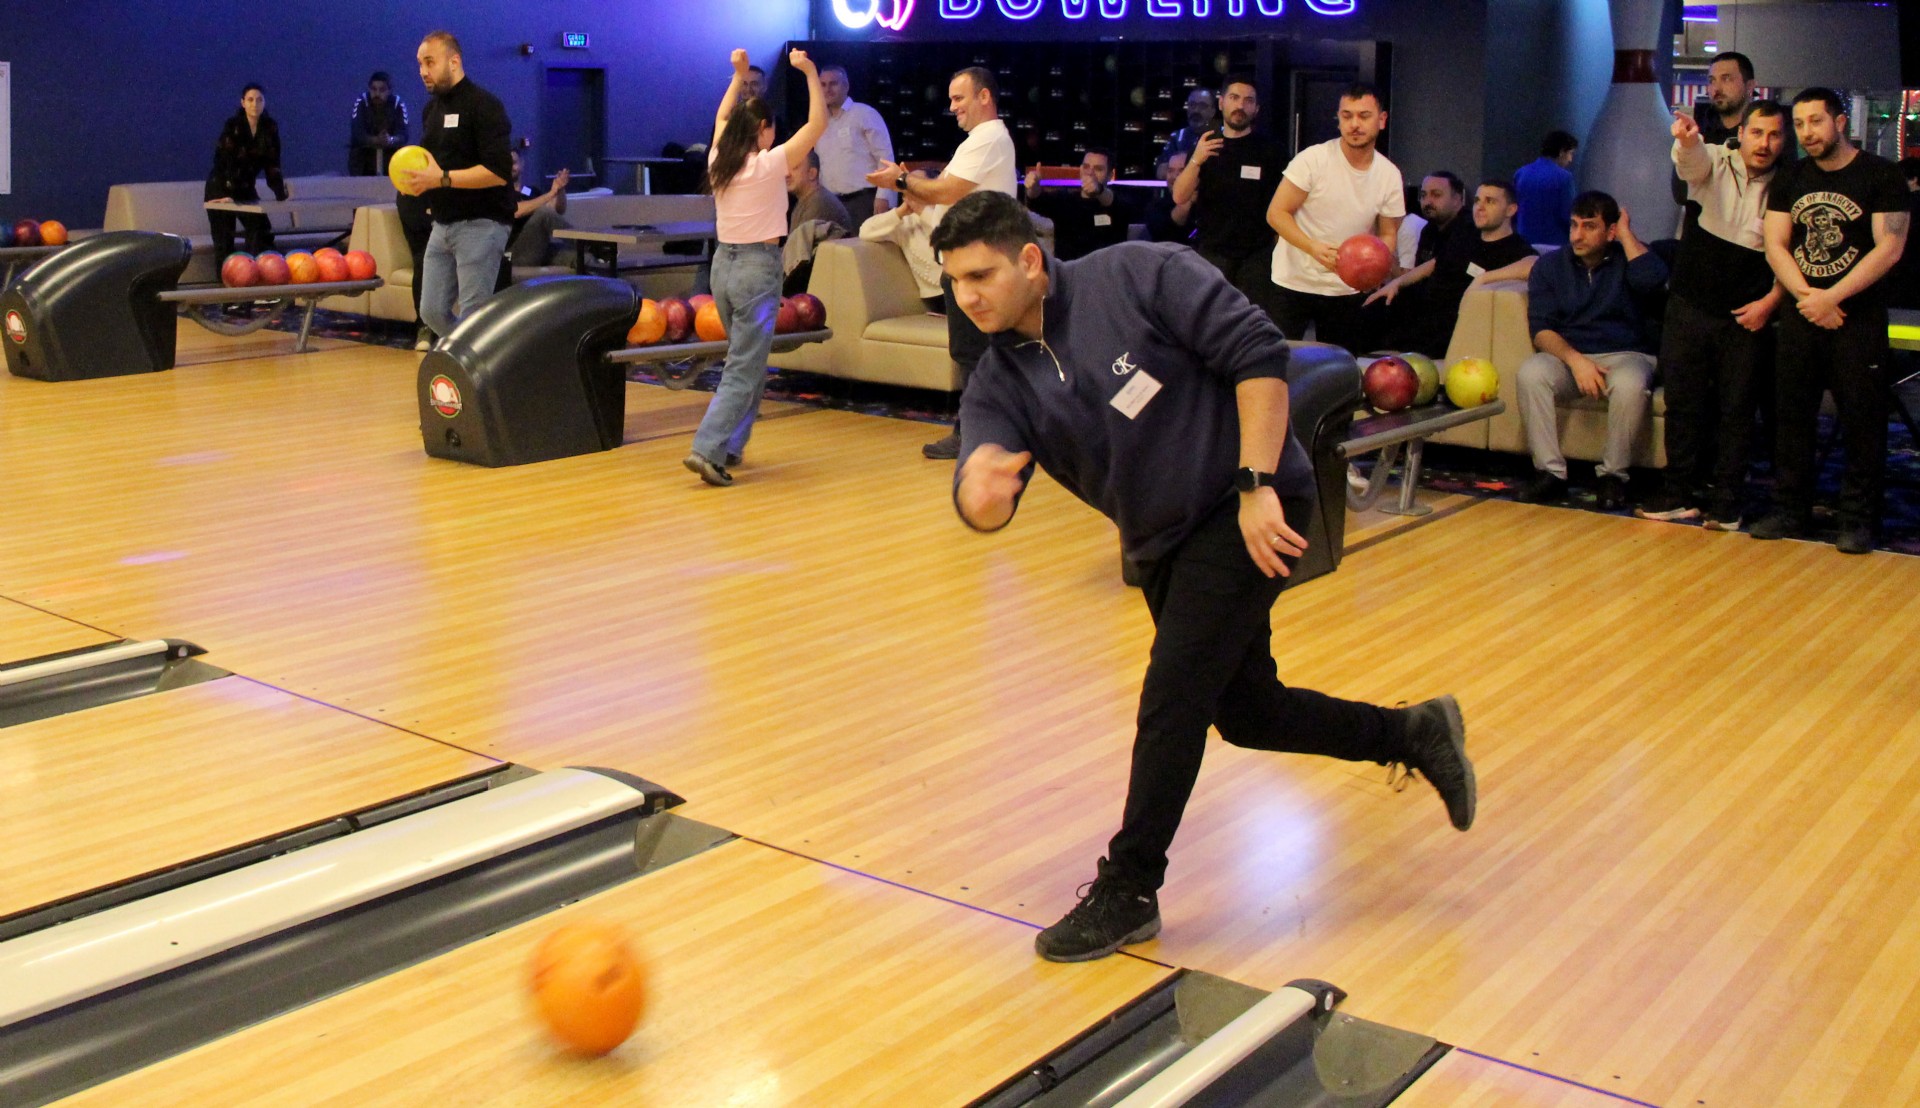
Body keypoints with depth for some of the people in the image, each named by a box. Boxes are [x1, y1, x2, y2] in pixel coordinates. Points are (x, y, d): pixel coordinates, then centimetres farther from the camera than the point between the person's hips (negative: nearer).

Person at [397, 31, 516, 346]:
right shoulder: (432, 109, 15)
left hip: (480, 225, -8)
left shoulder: (483, 105, -11)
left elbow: (499, 172, -21)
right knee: (433, 312, 8)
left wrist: (442, 178, -22)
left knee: (472, 319, -7)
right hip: (443, 224, 9)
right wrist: (418, 182, 3)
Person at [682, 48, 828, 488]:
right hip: (757, 269, -7)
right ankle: (708, 449, -14)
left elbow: (722, 118, 26)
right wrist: (810, 72, -3)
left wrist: (738, 76, 32)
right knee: (744, 369, -5)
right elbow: (818, 123, -10)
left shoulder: (718, 162, 5)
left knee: (746, 361, 19)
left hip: (723, 265, 7)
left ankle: (730, 448, 20)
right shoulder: (769, 165, -12)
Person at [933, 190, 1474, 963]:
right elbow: (985, 506, -17)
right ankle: (1417, 735, 36)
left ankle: (1127, 892, 6)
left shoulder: (1135, 276, -16)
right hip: (1165, 546, 7)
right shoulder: (999, 383, -2)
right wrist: (980, 491, -42)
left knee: (1172, 699, -10)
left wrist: (1256, 485, -24)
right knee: (1245, 712, 14)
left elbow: (1259, 354, -19)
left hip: (1248, 514, -7)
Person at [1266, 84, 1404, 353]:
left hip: (1348, 289, 4)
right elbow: (1276, 213, -13)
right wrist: (1314, 248, -28)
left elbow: (1388, 235, 7)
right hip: (1294, 283, -4)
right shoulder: (1313, 159, -13)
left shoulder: (1389, 175, -1)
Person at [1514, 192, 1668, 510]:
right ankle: (1550, 472, -25)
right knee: (1530, 373, -31)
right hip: (1568, 356, 2)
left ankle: (1613, 475, -19)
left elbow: (1652, 278, -21)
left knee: (1630, 385, -37)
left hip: (1624, 355, -1)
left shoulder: (1626, 260, 5)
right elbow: (1541, 328, -2)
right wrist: (1575, 359, -21)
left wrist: (1626, 232, -6)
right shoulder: (1550, 266, 8)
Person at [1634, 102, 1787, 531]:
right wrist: (1688, 139, -48)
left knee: (1737, 408, 3)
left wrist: (1771, 301, -7)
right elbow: (1692, 158, -25)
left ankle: (1726, 502, 11)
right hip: (1690, 307, 0)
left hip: (1747, 318, 0)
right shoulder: (1713, 162, -1)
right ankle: (1680, 493, 16)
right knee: (1683, 402, 5)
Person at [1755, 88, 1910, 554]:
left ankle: (1858, 520, 4)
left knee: (1862, 419, -2)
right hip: (1800, 317, 5)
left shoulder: (1880, 175, -3)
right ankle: (1790, 510, 16)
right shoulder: (1790, 181, 11)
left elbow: (1888, 249, -10)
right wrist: (1807, 295, -11)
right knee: (1791, 415, 7)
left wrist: (1831, 297, -15)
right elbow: (1775, 246, 5)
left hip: (1859, 317, -4)